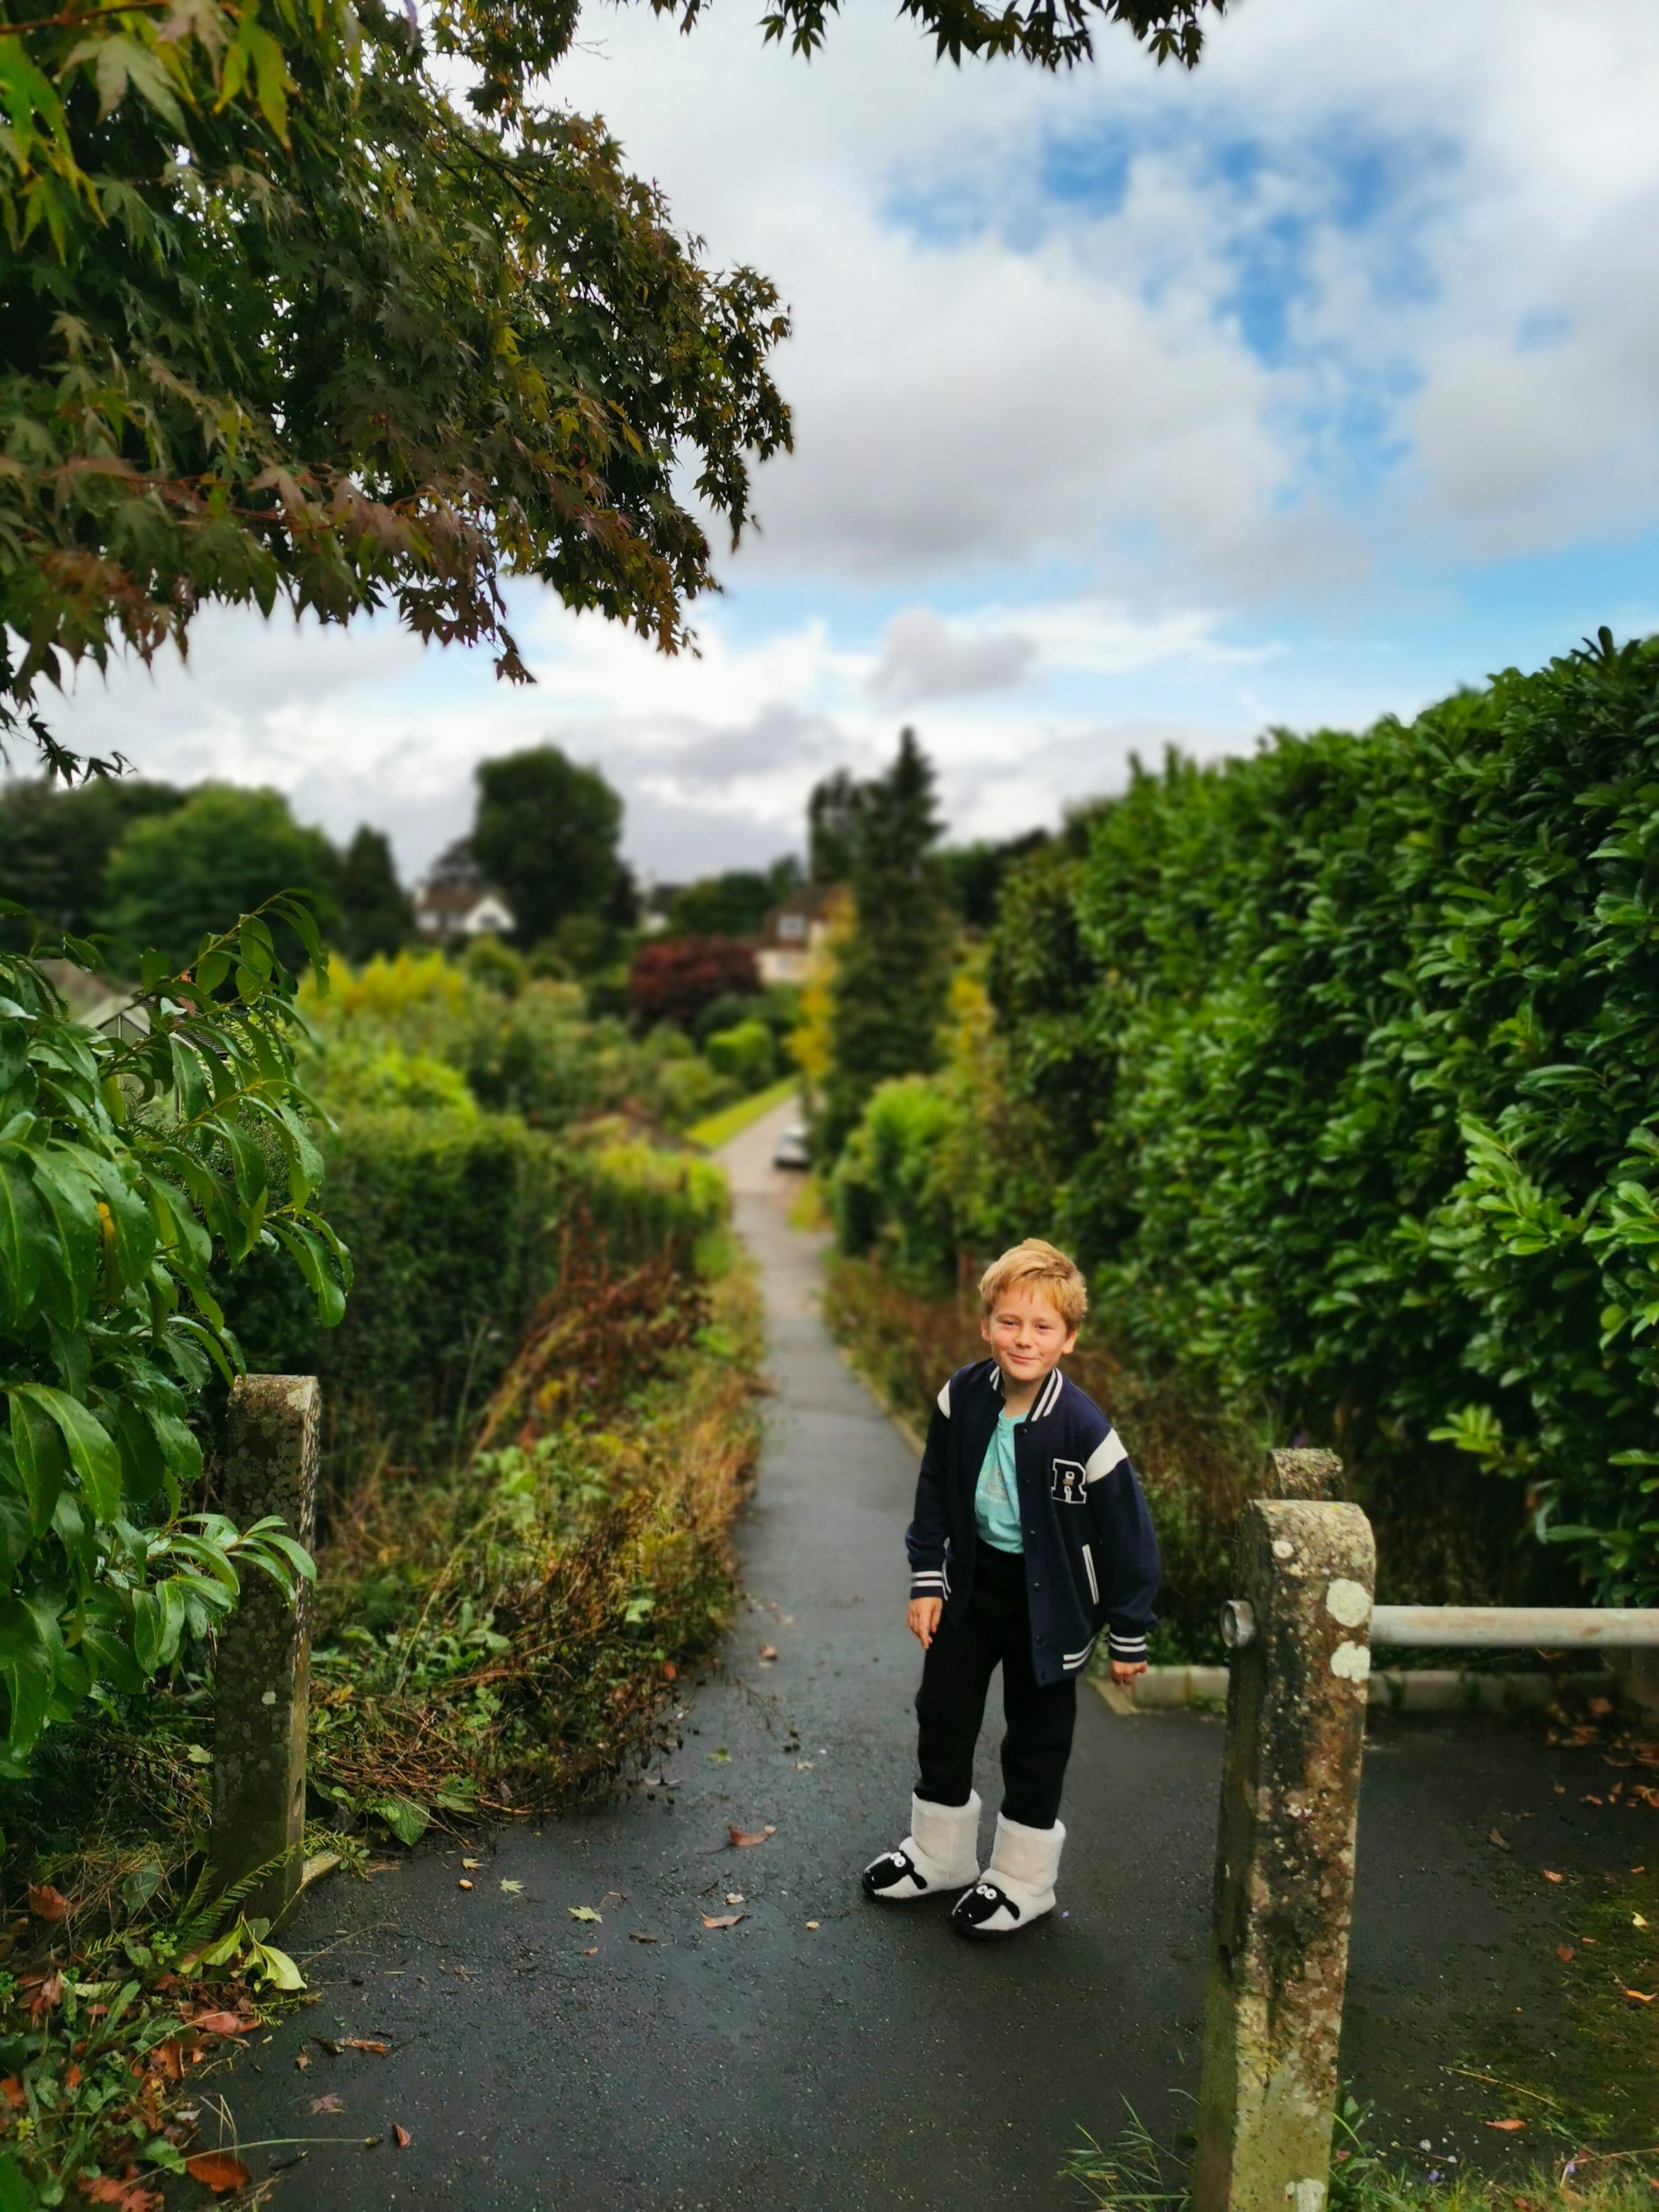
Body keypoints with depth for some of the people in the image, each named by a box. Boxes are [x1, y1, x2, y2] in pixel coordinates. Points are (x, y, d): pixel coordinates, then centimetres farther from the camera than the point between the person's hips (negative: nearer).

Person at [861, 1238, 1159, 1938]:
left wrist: (1129, 1637, -8)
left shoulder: (1084, 1431, -26)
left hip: (1049, 1600, -4)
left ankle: (1023, 1880, 33)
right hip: (971, 1584, 5)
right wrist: (927, 1581, 2)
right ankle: (939, 1853, 39)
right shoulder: (962, 1398, -14)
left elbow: (1128, 1534, -16)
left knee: (1035, 1743, 11)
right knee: (941, 1718, 16)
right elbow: (934, 1493, 2)